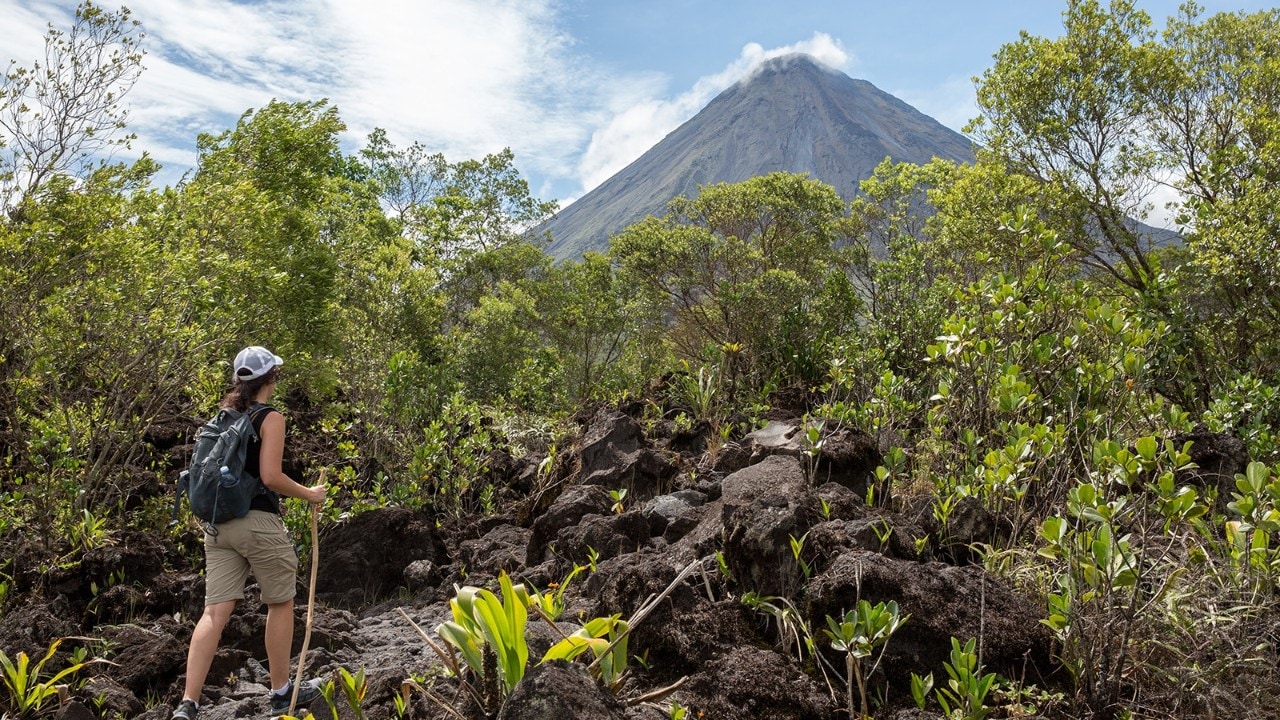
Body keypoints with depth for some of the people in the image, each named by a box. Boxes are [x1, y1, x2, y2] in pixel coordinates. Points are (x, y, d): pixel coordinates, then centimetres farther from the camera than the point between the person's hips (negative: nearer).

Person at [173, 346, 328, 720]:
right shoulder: (270, 418, -9)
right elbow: (270, 476, -17)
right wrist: (309, 494, -4)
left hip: (219, 523, 6)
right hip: (258, 522, -6)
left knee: (215, 611, 4)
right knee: (280, 604, 10)